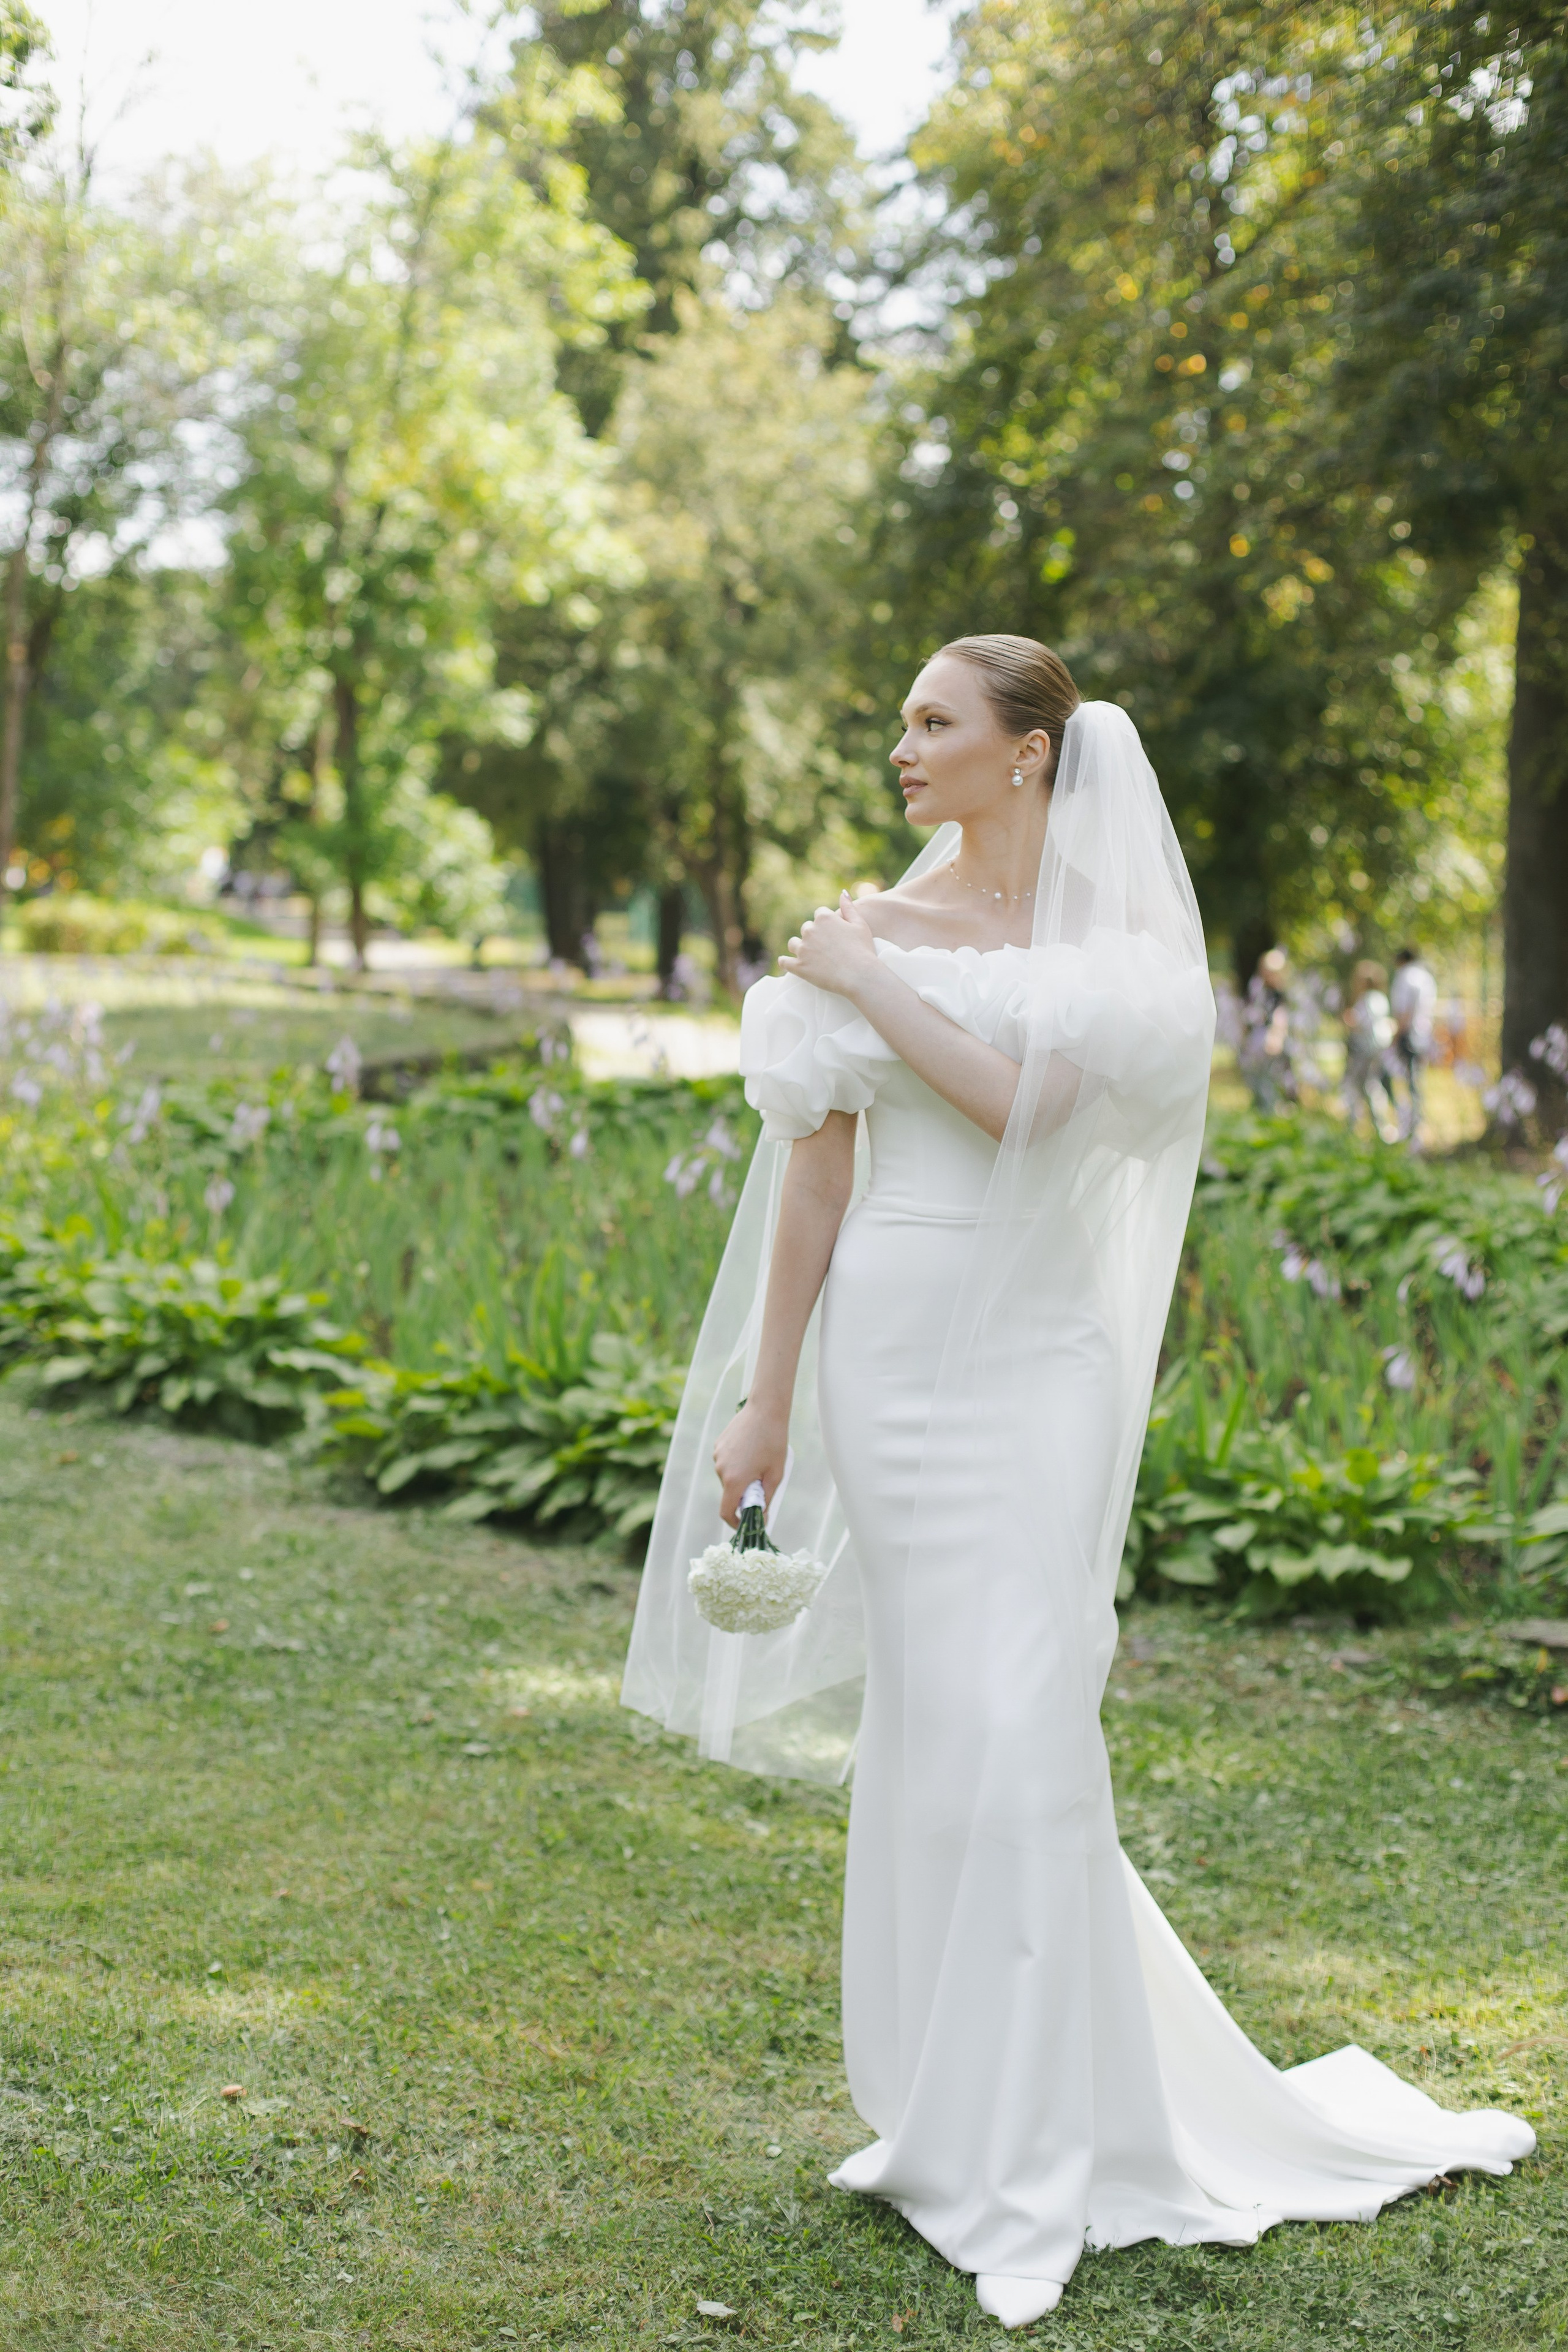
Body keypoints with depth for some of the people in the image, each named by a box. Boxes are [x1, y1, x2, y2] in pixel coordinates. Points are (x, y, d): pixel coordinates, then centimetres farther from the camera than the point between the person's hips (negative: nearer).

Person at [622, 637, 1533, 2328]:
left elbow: (1025, 1100, -16)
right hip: (897, 1345, 1)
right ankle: (973, 2107, 23)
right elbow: (815, 1173, 4)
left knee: (1017, 1715, -4)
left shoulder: (1118, 930, 2)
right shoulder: (864, 926, 5)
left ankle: (1010, 2144, 9)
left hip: (1047, 1357, -1)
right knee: (942, 1712, 5)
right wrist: (763, 1402, 3)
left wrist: (874, 984, -9)